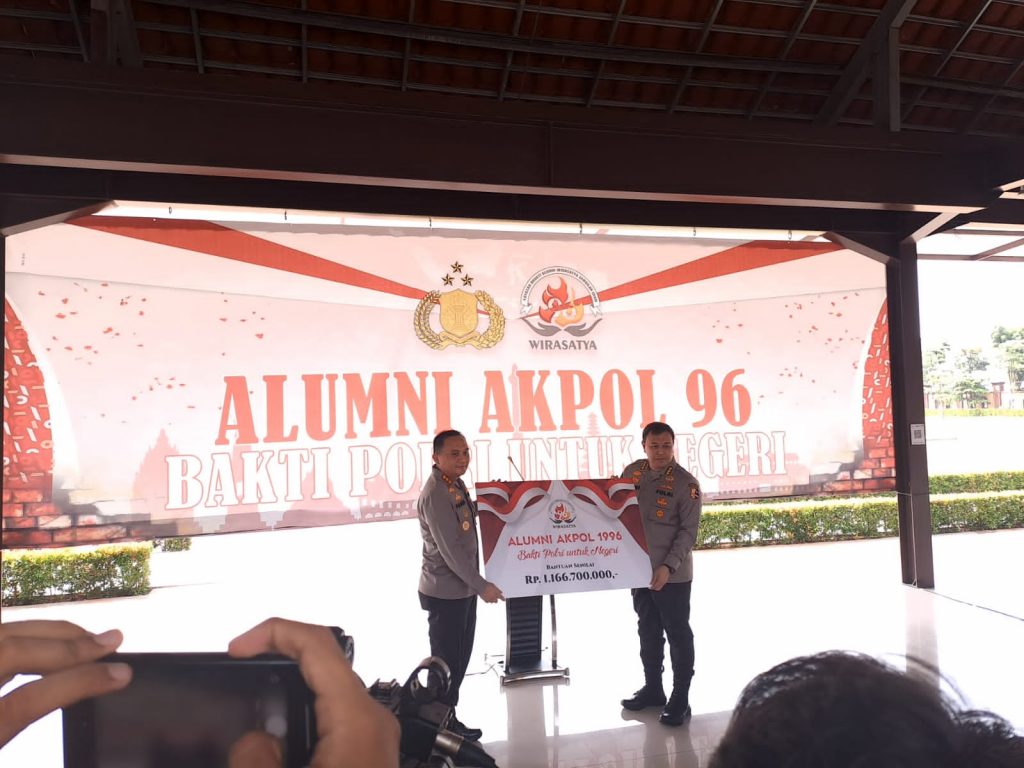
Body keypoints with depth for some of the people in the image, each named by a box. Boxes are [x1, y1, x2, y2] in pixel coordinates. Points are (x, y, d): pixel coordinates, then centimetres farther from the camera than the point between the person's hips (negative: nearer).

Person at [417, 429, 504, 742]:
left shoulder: (456, 484, 6)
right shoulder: (435, 494, -24)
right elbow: (450, 550, -25)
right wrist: (482, 585, -20)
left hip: (462, 588, 9)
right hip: (445, 592, -9)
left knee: (459, 658, 20)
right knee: (445, 660, 7)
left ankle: (447, 717, 34)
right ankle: (442, 724, 23)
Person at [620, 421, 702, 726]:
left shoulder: (686, 483, -14)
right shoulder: (632, 472, 1)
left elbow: (688, 531, -14)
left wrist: (668, 566, -23)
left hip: (672, 574, -6)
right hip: (639, 568, 6)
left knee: (678, 634, 5)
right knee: (648, 630, 18)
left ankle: (680, 699, 17)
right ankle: (652, 688, 34)